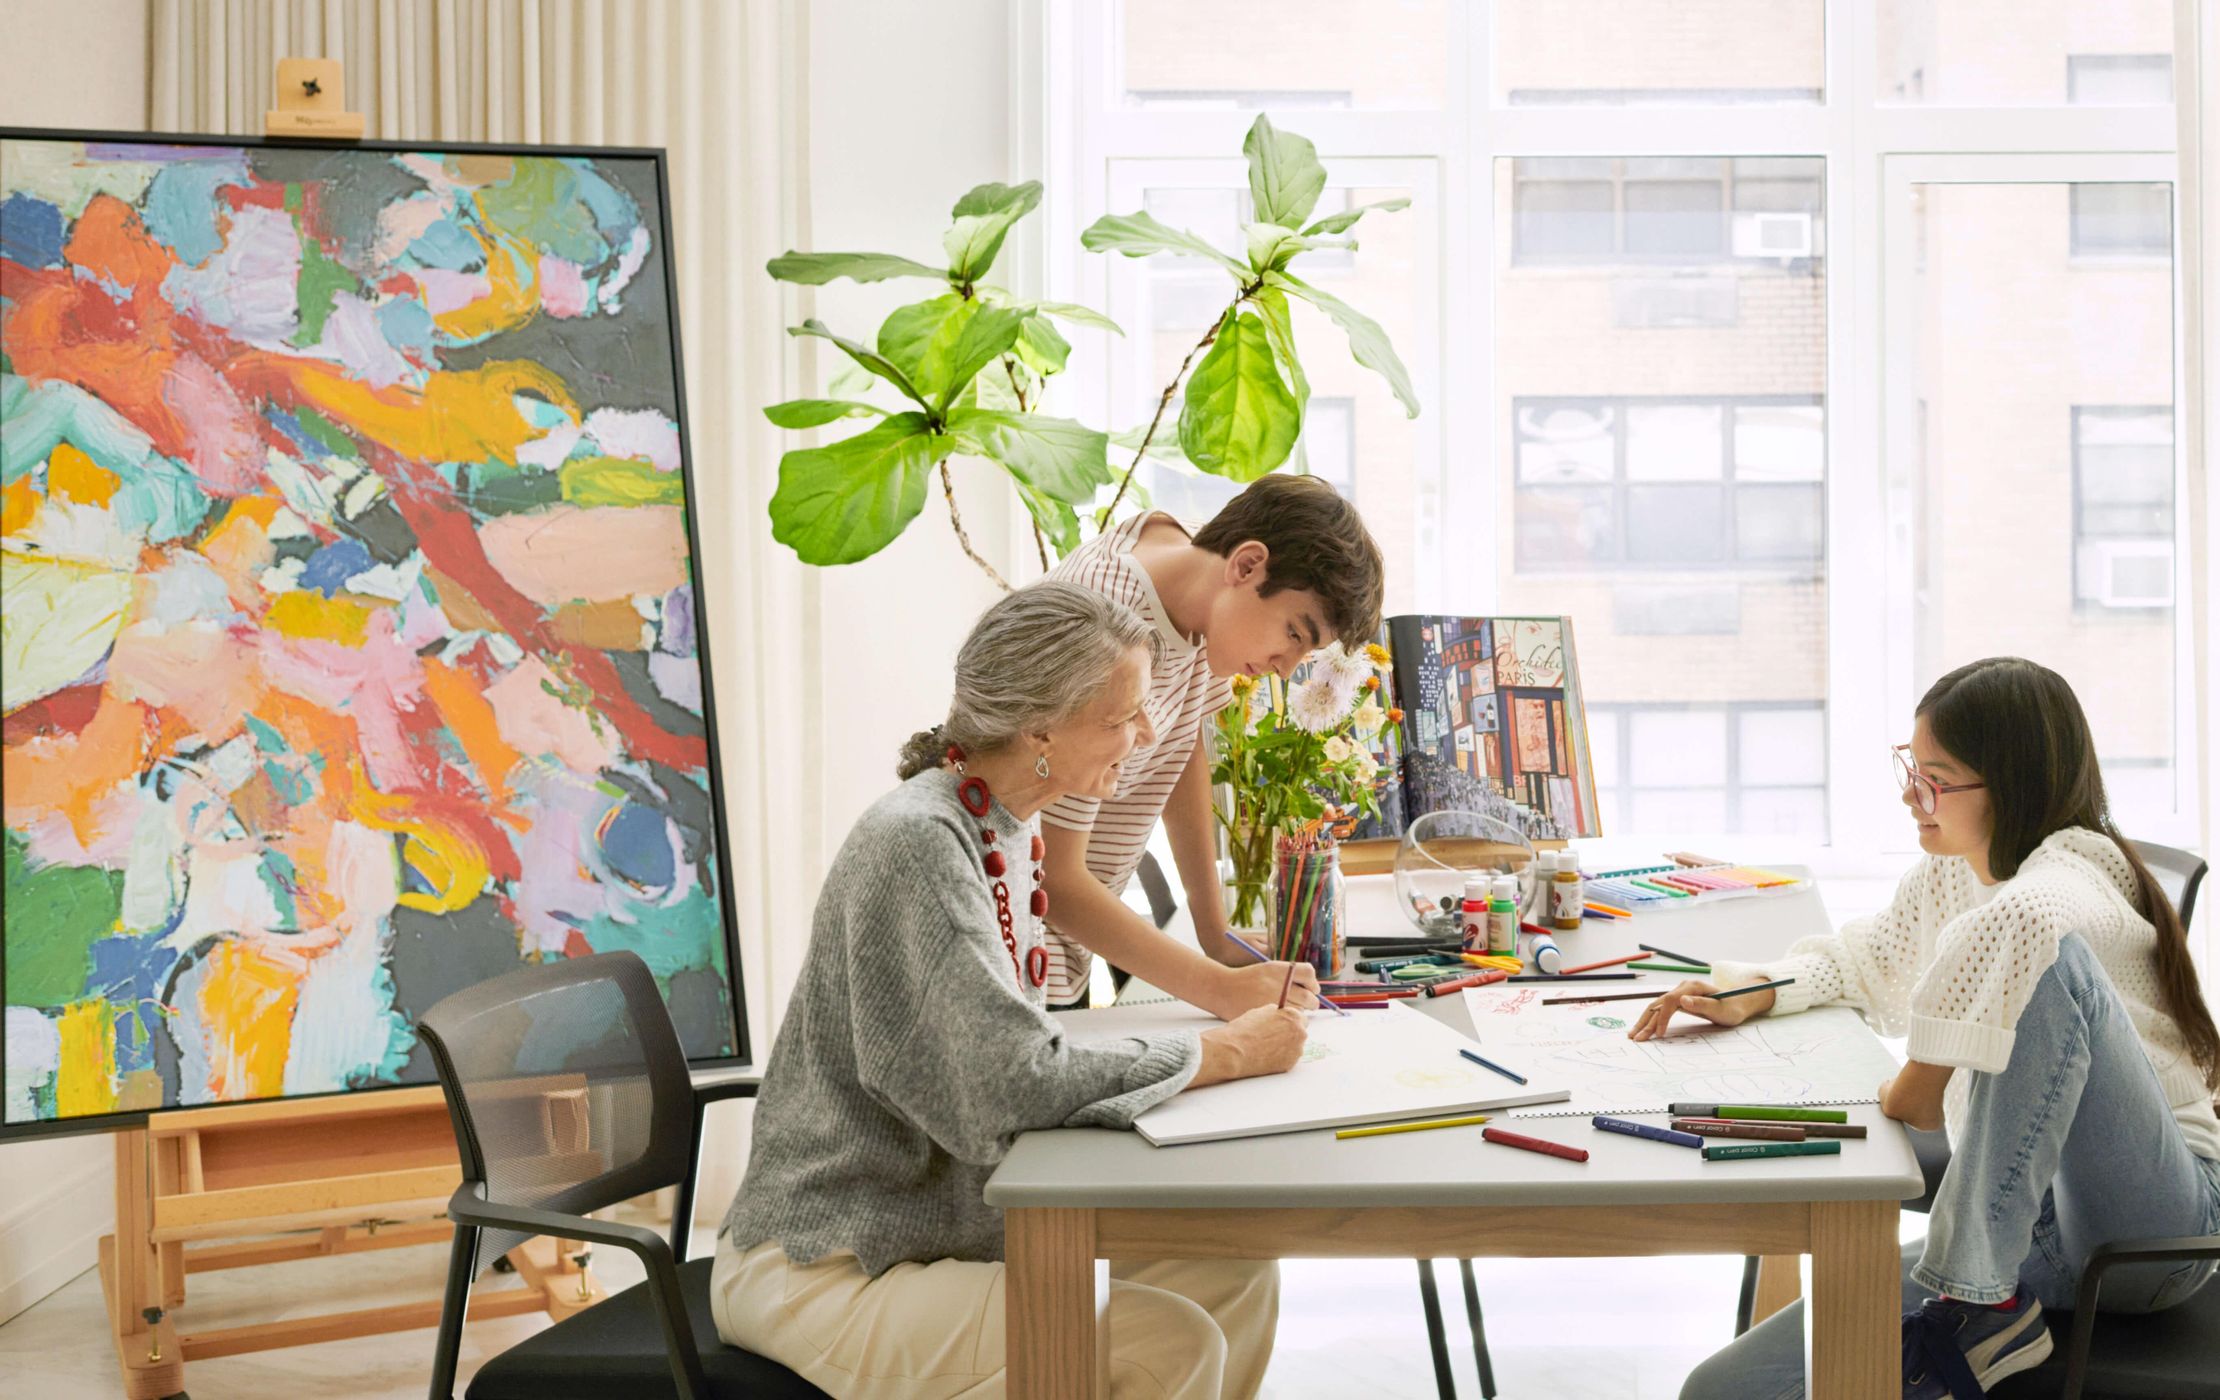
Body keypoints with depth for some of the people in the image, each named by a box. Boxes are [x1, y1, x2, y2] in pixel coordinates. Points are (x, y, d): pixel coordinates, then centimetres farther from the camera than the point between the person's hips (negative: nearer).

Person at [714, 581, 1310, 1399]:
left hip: (941, 1229, 9)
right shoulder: (916, 843, -22)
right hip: (822, 1271, -9)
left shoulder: (1001, 831, 8)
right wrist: (1227, 1054, -17)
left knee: (1231, 1274, 1)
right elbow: (1013, 1087, -27)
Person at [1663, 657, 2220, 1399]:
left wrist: (1918, 1087, -30)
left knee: (2047, 958, -35)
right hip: (2035, 1232, 6)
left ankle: (1981, 1302, -28)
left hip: (2159, 1217, -6)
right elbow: (1860, 959, 29)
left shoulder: (2072, 875, -13)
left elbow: (2012, 926, -38)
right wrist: (1752, 993, 9)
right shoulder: (1945, 877, 13)